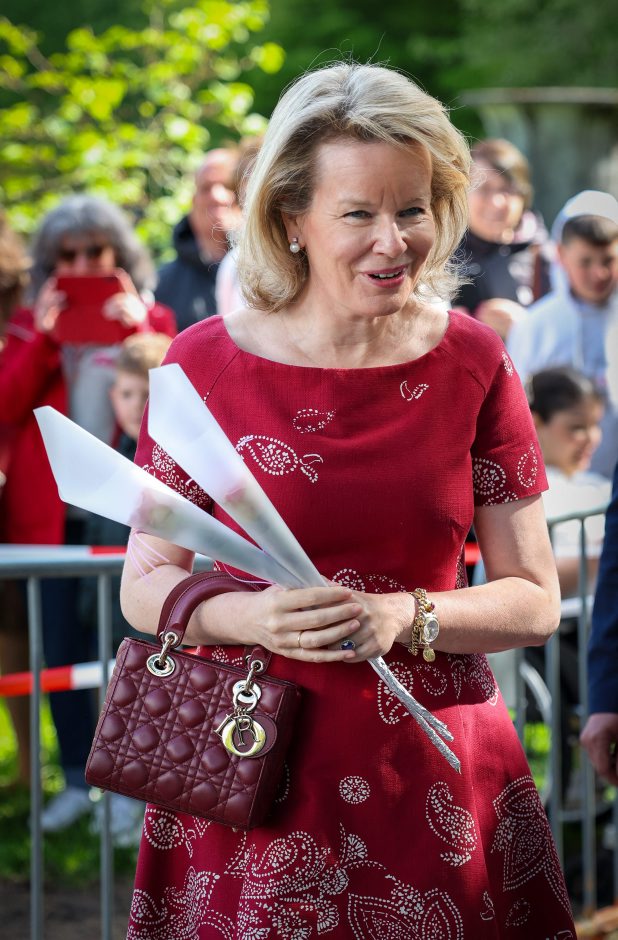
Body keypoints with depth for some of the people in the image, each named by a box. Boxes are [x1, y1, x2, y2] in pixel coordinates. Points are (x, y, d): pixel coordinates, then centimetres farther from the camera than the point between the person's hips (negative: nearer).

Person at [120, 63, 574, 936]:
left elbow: (535, 602, 2)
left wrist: (405, 617, -16)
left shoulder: (473, 363, -1)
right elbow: (144, 586, 2)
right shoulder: (207, 362, -4)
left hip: (434, 783, 1)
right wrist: (250, 616, -18)